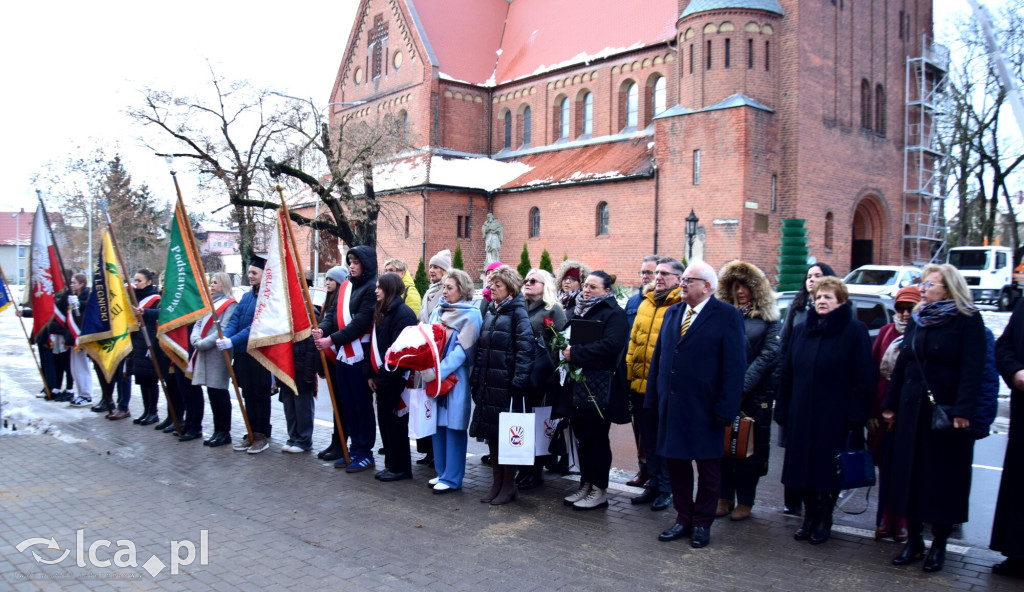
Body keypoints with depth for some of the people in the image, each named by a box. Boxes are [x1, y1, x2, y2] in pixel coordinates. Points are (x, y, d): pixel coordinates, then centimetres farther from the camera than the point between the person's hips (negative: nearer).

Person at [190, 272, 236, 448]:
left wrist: (204, 343, -17)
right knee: (212, 393, 9)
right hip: (203, 354, 7)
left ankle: (224, 432, 2)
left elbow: (224, 330, -14)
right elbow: (198, 324, 16)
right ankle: (217, 430, 16)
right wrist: (196, 340, -4)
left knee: (219, 393, -5)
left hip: (218, 354, -7)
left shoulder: (230, 304, -4)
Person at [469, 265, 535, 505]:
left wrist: (519, 380, -19)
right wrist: (475, 378, 12)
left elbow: (525, 348, -15)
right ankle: (497, 482, 23)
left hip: (506, 384, -7)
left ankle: (509, 485, 14)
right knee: (490, 432, 11)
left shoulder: (517, 312, -8)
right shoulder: (490, 311, 14)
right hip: (488, 384, 7)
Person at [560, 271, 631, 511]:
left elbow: (609, 345, -22)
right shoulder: (576, 311, 15)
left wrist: (575, 353, -19)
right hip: (577, 385, 7)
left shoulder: (614, 313, -8)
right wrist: (564, 349, -5)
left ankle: (599, 491, 11)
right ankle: (585, 485, 24)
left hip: (599, 388, -7)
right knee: (583, 437, 13)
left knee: (597, 438, 1)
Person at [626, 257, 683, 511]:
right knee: (648, 439, 16)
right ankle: (652, 484, 29)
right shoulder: (645, 304, 14)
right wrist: (628, 372, 11)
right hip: (640, 384, 7)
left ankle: (665, 489, 20)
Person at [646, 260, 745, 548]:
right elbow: (659, 356, 12)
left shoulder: (727, 316, -8)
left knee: (708, 467, 10)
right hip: (671, 405, 6)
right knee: (675, 462, 12)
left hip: (704, 409, -5)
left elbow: (734, 366, -11)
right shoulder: (672, 313, 10)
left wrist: (725, 408, -16)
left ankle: (702, 523, 24)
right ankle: (683, 519, 27)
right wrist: (654, 396, 6)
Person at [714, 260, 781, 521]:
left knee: (750, 448, 5)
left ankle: (745, 500, 17)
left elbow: (769, 355, -6)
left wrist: (742, 387, -13)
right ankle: (725, 497, 19)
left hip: (755, 395, -1)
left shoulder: (768, 318, 3)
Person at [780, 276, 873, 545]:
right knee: (803, 468, 8)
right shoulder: (801, 330, 10)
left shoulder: (855, 331, -4)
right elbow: (787, 374, 11)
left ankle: (824, 519, 23)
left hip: (835, 417, -4)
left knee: (830, 470, 6)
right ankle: (809, 516, 25)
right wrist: (783, 411, 7)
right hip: (801, 416, 4)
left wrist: (856, 418, -13)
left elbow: (863, 379, -7)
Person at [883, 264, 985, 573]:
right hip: (912, 411, 5)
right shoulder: (918, 321, 10)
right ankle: (913, 540, 20)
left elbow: (972, 370, -14)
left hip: (946, 414, -5)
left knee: (943, 478, 5)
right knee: (909, 475, 7)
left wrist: (963, 411, -22)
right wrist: (890, 404, 10)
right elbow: (901, 365, 12)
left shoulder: (968, 321, -6)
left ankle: (939, 545, 19)